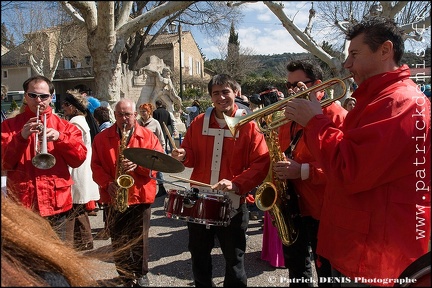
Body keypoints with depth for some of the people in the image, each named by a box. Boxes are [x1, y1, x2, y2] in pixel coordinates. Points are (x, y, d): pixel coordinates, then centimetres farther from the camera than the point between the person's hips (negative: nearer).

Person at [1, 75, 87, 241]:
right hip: (22, 205, 0)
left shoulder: (64, 126, 8)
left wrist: (60, 138, -16)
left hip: (55, 205, 0)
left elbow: (79, 158, -1)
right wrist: (21, 137, -16)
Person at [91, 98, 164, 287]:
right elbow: (96, 166, 0)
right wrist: (107, 183, -15)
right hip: (114, 197, 2)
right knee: (118, 242, 11)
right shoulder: (101, 138, 3)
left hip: (141, 196, -1)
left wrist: (138, 163, -21)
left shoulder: (148, 136, 0)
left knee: (139, 240, 9)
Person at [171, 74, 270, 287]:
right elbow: (193, 156, 9)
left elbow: (261, 164, -15)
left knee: (234, 260, 14)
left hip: (232, 203, -3)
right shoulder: (199, 122, 2)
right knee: (198, 256, 21)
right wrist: (183, 155, -14)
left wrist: (236, 184, -28)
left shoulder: (248, 125, -9)